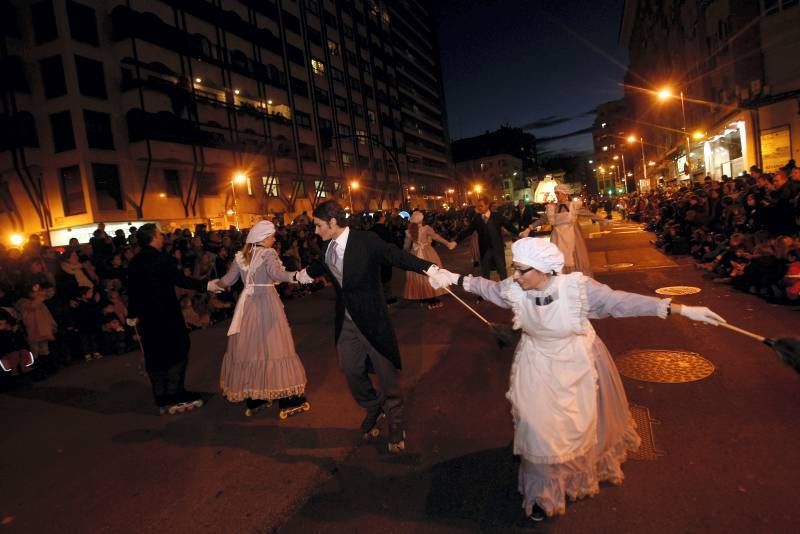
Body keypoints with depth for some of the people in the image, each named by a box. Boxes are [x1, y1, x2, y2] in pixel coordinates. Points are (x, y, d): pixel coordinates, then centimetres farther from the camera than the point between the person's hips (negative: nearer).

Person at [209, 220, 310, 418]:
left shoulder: (241, 256, 8)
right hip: (267, 303, -5)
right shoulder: (268, 254, -8)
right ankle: (288, 400, 3)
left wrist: (213, 285, 30)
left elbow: (228, 280, 11)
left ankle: (253, 399, 19)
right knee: (273, 345, -2)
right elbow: (276, 273, -28)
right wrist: (296, 276, -41)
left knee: (249, 346, 10)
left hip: (247, 304, 6)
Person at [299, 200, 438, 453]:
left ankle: (395, 425, 29)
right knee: (351, 369, 15)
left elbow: (396, 256, -29)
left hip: (371, 318, -6)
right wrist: (302, 274, 41)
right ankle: (373, 409, 42)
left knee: (386, 371, 7)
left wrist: (429, 268, -44)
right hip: (346, 320, 6)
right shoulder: (329, 247, 1)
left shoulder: (366, 241, -18)